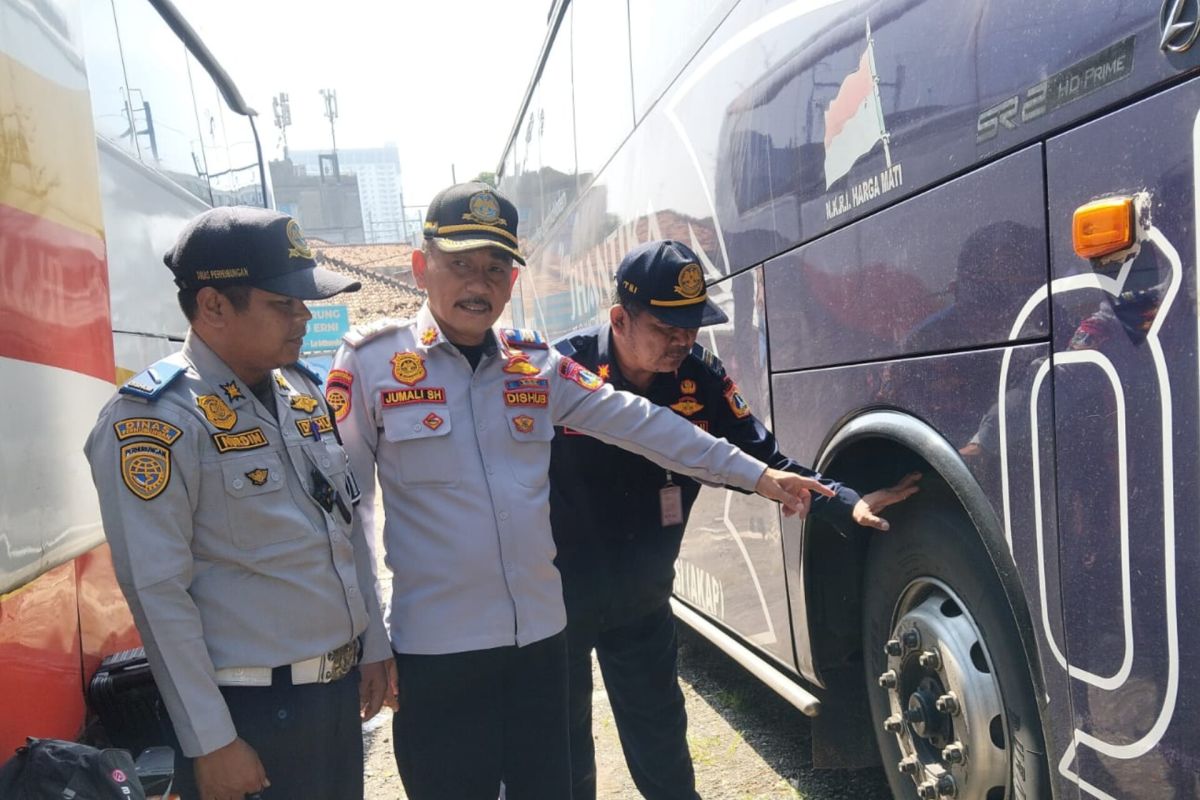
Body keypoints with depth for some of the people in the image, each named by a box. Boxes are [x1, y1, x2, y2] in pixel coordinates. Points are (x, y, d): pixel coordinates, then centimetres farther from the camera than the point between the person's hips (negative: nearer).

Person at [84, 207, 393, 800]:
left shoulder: (304, 389, 6)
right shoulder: (153, 420, -16)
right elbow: (157, 592, -18)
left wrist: (373, 644, 12)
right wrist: (212, 742, -15)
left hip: (341, 688, 7)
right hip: (253, 708, -7)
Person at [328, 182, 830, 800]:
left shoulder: (537, 363, 5)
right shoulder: (371, 361, -6)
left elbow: (638, 423, 5)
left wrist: (758, 476, 5)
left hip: (541, 634, 4)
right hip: (436, 648, -4)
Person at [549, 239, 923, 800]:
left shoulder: (701, 378, -10)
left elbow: (763, 460, -4)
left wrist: (846, 504, -17)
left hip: (643, 597, 3)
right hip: (556, 597, -3)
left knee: (660, 734, 18)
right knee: (559, 742, 14)